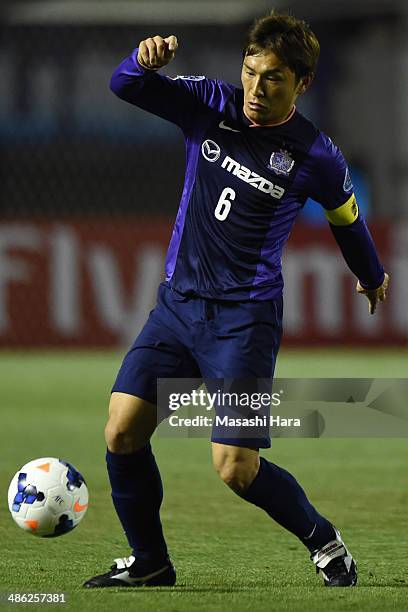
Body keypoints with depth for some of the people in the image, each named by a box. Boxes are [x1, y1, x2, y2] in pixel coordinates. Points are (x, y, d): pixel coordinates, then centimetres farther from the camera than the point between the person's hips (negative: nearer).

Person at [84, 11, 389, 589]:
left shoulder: (315, 156, -7)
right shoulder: (210, 106, 0)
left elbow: (346, 220, 11)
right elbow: (126, 85, -5)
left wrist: (372, 276, 28)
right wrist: (146, 59, -28)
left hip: (245, 318, -4)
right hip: (177, 300, 4)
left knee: (236, 468, -12)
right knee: (122, 433, -6)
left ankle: (324, 541, 14)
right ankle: (149, 562, 13)